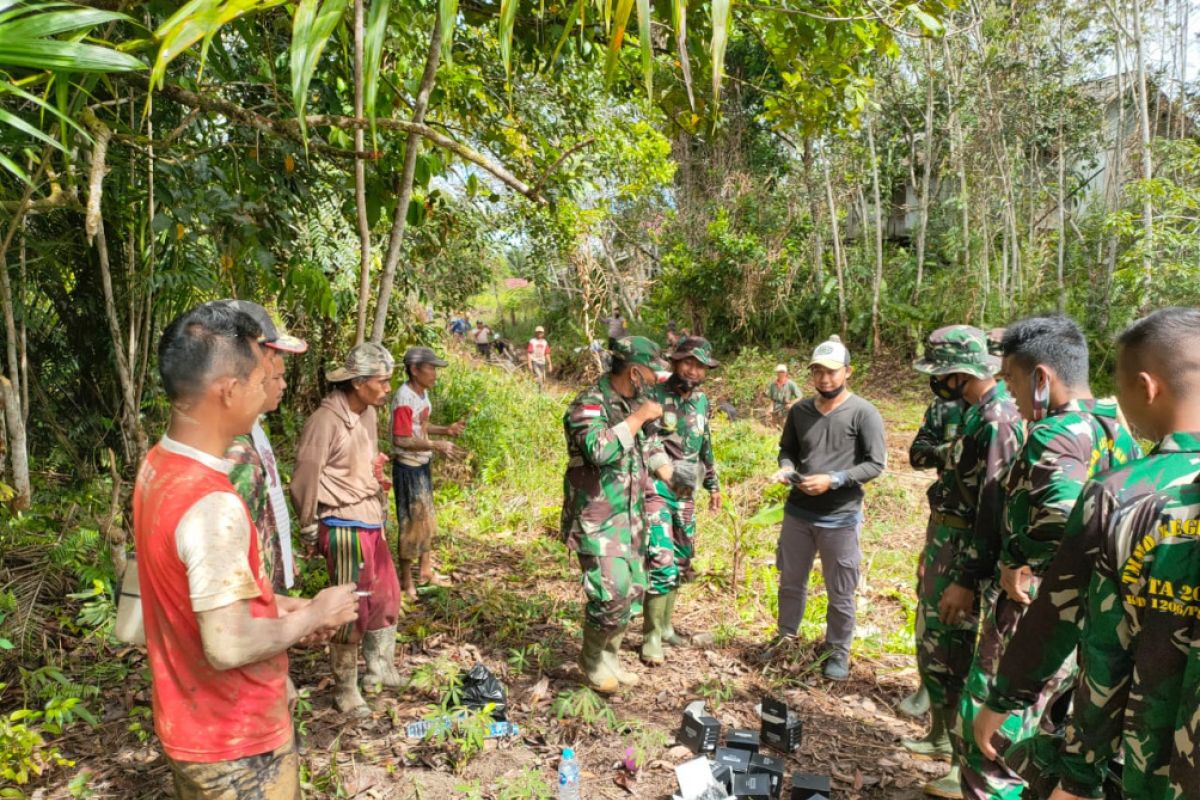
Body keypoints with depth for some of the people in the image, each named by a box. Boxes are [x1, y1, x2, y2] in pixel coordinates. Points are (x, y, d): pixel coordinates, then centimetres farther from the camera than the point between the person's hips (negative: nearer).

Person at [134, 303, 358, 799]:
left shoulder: (158, 466, -2)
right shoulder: (212, 504, -32)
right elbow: (228, 646, -31)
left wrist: (277, 605, 4)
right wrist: (312, 615, -16)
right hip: (235, 742, -8)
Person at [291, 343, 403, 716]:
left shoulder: (368, 414, 6)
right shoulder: (326, 420, -19)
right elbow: (305, 480, -13)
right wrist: (310, 533, -4)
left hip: (371, 524, 8)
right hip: (344, 528, -8)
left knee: (387, 596, 19)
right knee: (352, 609, 3)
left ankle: (380, 670, 39)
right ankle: (345, 690, 23)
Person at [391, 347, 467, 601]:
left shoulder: (422, 393, 5)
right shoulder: (404, 399, -23)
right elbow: (401, 440, -26)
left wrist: (447, 430, 1)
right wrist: (437, 445, -29)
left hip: (423, 465, 9)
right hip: (408, 467, -9)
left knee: (427, 519, 19)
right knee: (411, 522, 2)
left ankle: (426, 571, 35)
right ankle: (406, 580, 18)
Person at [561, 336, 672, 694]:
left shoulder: (635, 403, 8)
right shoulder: (588, 405, -18)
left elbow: (652, 448, 22)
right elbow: (599, 450, -36)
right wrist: (638, 418, -26)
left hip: (631, 516, 9)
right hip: (597, 520, -8)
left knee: (632, 591, 14)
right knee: (612, 594, -11)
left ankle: (610, 657, 32)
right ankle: (591, 660, 14)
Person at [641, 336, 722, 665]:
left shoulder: (701, 401, 9)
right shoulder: (654, 397, -13)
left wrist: (713, 484, 24)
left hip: (685, 492, 7)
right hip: (655, 488, -7)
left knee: (680, 560, 13)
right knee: (661, 561, -11)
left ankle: (665, 626, 27)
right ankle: (652, 636, 3)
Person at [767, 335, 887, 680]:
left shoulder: (864, 413, -11)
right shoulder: (799, 411, 3)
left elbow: (876, 464, -12)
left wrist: (832, 480, -21)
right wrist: (787, 468, -7)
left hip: (840, 518, -4)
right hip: (797, 513, 4)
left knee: (840, 593, 9)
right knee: (791, 582, 18)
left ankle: (838, 650, 28)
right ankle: (786, 636, 37)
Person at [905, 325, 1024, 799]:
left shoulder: (996, 420, -23)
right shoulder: (977, 410, 8)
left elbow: (994, 511, -25)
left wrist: (966, 580, -24)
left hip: (965, 561, -10)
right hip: (947, 549, 10)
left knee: (955, 661, 2)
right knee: (932, 646, 22)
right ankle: (942, 734, 41)